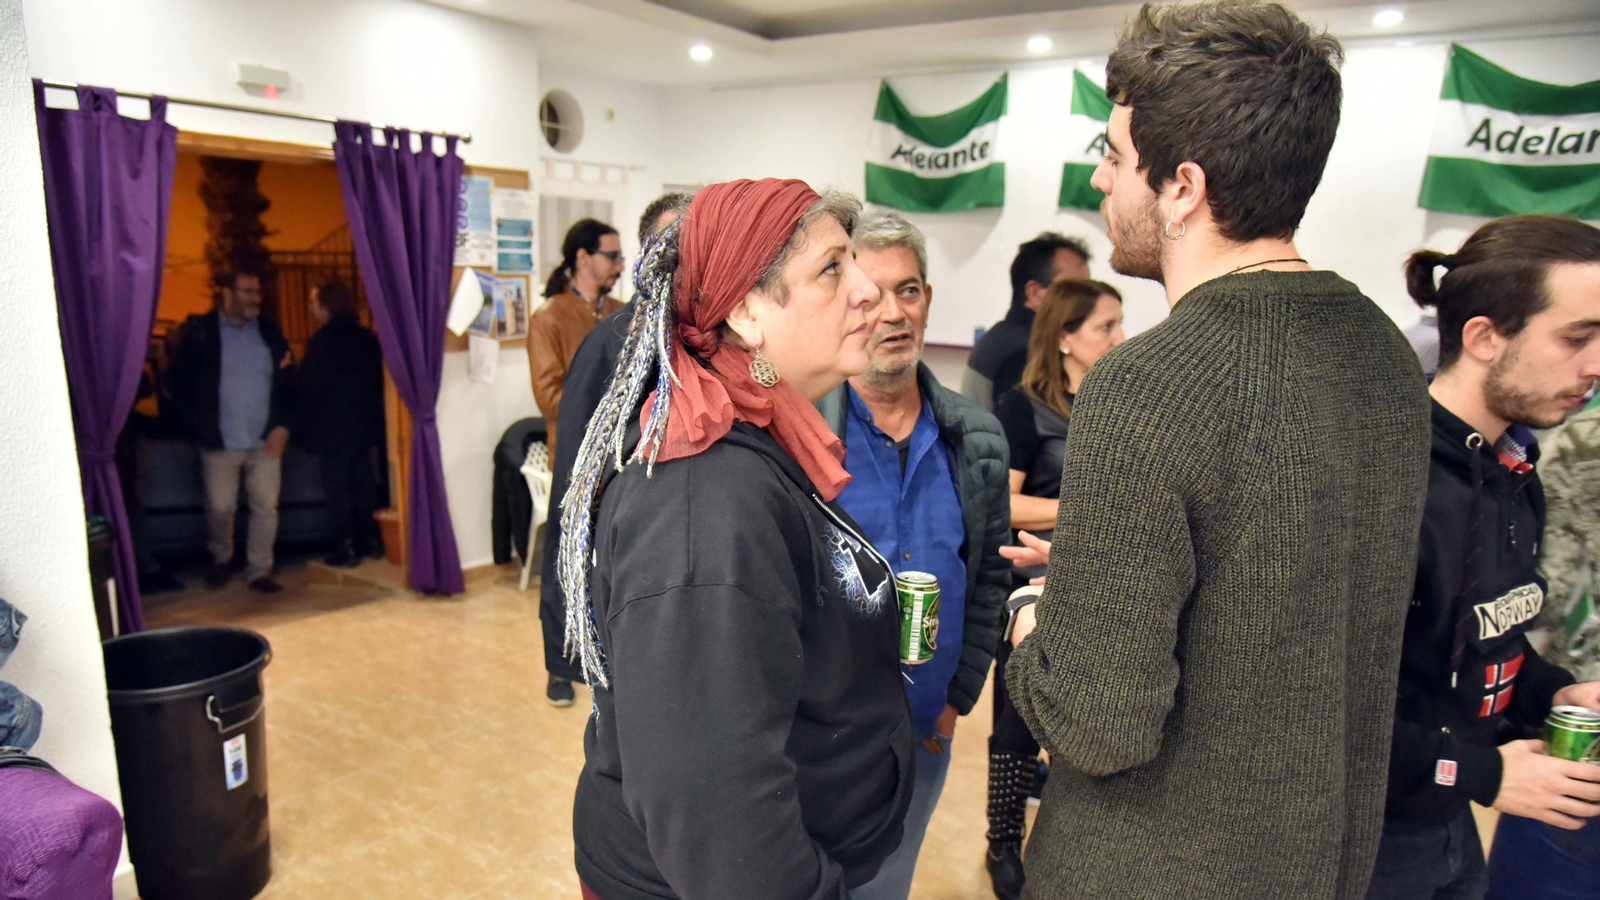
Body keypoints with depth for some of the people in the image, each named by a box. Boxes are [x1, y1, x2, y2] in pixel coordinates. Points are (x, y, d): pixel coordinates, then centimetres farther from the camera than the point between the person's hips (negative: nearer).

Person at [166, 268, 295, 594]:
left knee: (266, 506, 1)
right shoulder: (198, 332, -1)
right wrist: (200, 427, -4)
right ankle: (221, 559, 32)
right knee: (220, 507, 6)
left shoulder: (269, 332, 8)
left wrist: (282, 426, -1)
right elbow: (178, 381, 1)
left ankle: (260, 571, 12)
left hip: (266, 441, 2)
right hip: (221, 442, -2)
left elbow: (288, 381, 9)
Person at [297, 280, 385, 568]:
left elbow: (309, 385, -15)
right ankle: (370, 540, 19)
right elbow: (377, 379, 11)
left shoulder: (322, 341, -14)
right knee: (363, 480, 14)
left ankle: (346, 547, 2)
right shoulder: (367, 338, 6)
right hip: (364, 422, 7)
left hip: (332, 426, -6)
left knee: (336, 485, 0)